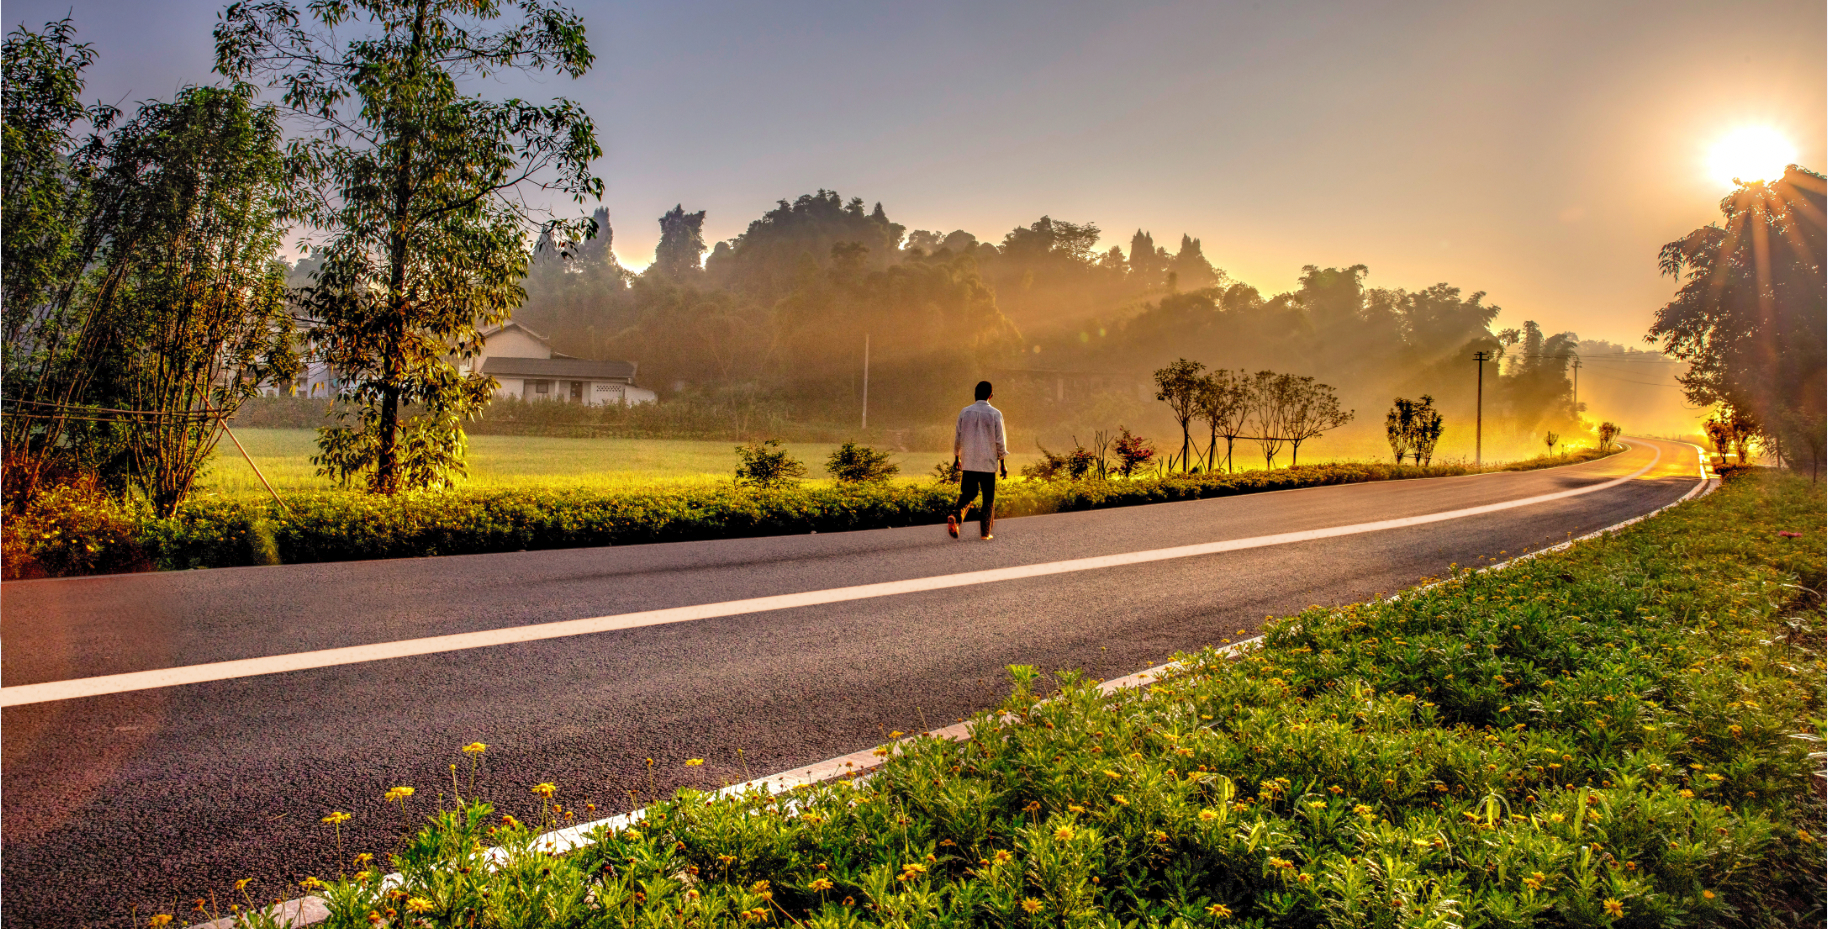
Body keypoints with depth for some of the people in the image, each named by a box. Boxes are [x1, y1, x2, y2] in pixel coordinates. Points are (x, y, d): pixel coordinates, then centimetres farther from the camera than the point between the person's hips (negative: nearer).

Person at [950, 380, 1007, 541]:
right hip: (988, 463, -2)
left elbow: (958, 437, 7)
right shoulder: (995, 414, -6)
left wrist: (956, 458, 20)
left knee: (968, 493, 13)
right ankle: (985, 532, 9)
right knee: (988, 497, 9)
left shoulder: (964, 412, 2)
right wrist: (1002, 463, 2)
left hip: (968, 462, 3)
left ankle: (956, 517, -15)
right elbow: (1000, 440, -5)